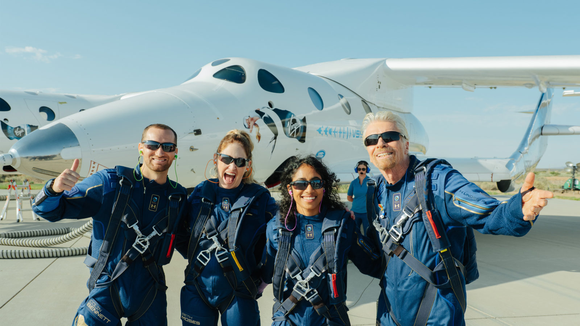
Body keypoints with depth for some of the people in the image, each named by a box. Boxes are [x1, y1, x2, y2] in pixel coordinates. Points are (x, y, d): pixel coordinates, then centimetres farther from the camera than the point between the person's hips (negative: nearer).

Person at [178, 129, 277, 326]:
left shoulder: (260, 199, -8)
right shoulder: (201, 193, 1)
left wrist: (262, 279, -4)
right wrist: (198, 259, 6)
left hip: (239, 295, -2)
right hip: (197, 291, 3)